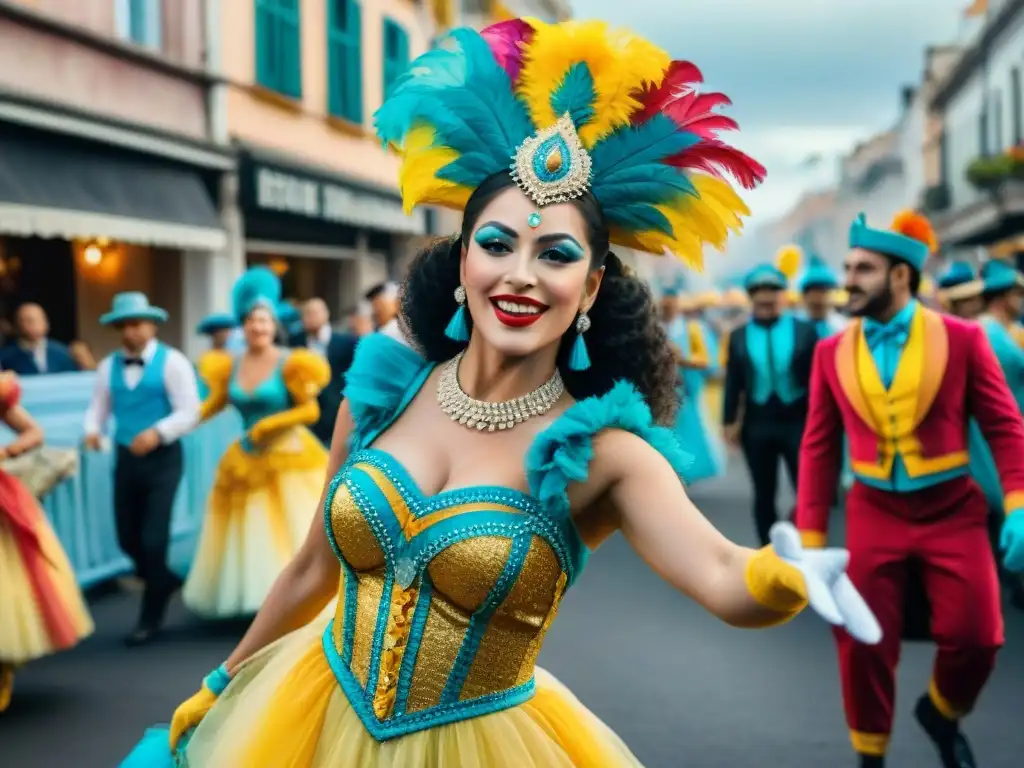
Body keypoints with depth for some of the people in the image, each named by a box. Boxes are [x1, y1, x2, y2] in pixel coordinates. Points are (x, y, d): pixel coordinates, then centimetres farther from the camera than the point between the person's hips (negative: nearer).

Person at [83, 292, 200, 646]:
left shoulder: (172, 362, -8)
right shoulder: (108, 366, 8)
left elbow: (189, 411, -14)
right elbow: (99, 407, 7)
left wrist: (157, 433, -28)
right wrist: (92, 430, -15)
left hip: (163, 458, -5)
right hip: (126, 458, 5)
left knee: (153, 538, -6)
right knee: (128, 538, 9)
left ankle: (150, 618, 8)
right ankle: (167, 583, 36)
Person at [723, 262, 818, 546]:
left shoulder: (805, 330, 1)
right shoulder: (739, 336, 5)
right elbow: (733, 382, 4)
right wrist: (729, 421, -1)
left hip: (798, 421, -2)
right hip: (757, 423, 2)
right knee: (764, 495, 10)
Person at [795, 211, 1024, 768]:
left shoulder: (962, 338, -5)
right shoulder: (831, 352, 1)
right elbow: (818, 448, 4)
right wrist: (811, 538, 2)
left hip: (953, 512, -1)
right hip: (874, 514, 1)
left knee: (975, 639, -5)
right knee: (863, 646, 1)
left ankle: (940, 713, 29)